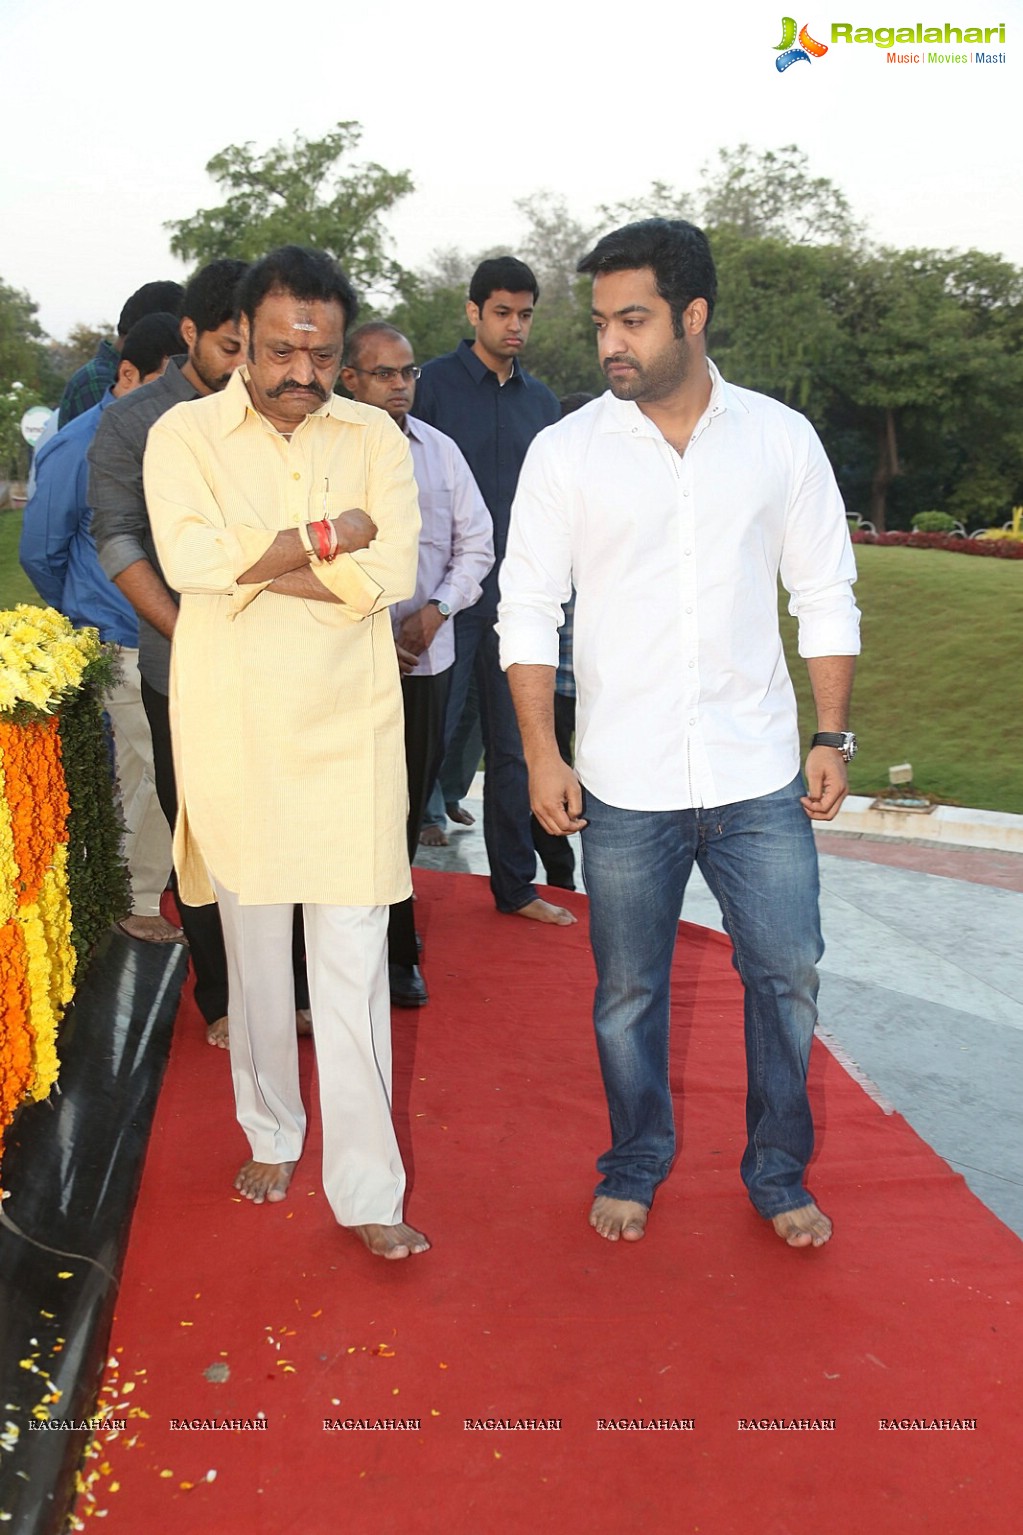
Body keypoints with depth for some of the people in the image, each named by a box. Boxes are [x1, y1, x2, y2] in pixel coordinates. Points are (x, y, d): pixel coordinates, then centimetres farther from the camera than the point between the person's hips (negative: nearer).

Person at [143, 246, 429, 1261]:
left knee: (353, 960, 0)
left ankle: (367, 1189, 8)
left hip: (349, 729, 0)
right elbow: (190, 559, -16)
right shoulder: (184, 435, 3)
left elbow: (392, 574, -9)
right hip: (233, 730, 0)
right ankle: (271, 1134, 33)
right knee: (255, 947, 12)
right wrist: (325, 538, -12)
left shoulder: (375, 438, 6)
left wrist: (254, 564, -12)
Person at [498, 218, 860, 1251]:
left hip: (760, 777, 1)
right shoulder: (566, 451, -2)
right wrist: (540, 755, -5)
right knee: (628, 991, 11)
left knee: (787, 975, 9)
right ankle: (635, 1167, 33)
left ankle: (779, 1172, 31)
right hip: (624, 785, -1)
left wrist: (832, 738, 2)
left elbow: (825, 597, 6)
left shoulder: (781, 438, 1)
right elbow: (528, 610, 1)